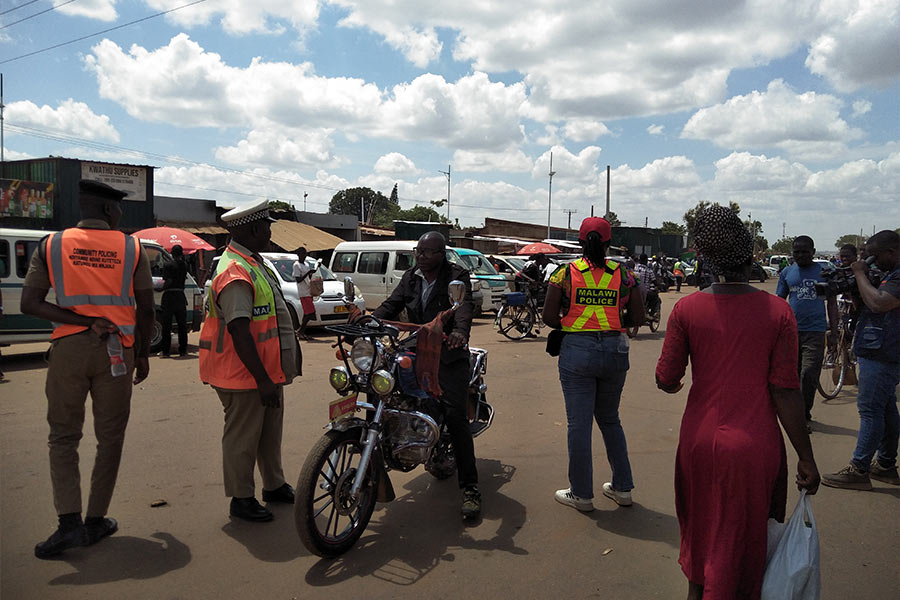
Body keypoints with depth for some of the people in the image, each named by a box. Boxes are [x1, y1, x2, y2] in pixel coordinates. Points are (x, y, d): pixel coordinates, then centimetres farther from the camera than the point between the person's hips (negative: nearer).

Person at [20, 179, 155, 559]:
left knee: (63, 436, 10)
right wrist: (143, 355, 12)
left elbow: (30, 304, -6)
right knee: (110, 437, 10)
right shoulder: (131, 248, 0)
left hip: (68, 349, 0)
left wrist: (84, 321, -8)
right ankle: (96, 521, 17)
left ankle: (69, 522, 0)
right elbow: (146, 310, 1)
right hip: (117, 351, 0)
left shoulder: (51, 245, 2)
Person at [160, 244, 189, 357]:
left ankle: (166, 350, 7)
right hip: (180, 296, 3)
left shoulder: (167, 264, -7)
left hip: (169, 296, -3)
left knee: (166, 325, 4)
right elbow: (184, 278, 9)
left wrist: (163, 288, 2)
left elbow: (167, 280, -15)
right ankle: (183, 350, 10)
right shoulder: (184, 265, 5)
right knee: (182, 325, 9)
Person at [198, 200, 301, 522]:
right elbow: (239, 333, -27)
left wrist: (272, 374, 23)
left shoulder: (254, 264, 12)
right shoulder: (235, 273, -22)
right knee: (242, 437, 4)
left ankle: (274, 485, 35)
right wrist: (262, 379, -26)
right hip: (245, 375, -10)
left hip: (267, 370, 10)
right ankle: (241, 499, 19)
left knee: (270, 431, 21)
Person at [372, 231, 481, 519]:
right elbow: (392, 305, 6)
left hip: (449, 354, -6)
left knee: (455, 416, -14)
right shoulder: (411, 277, 14)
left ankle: (470, 487, -9)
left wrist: (460, 330, -44)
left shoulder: (457, 276, -4)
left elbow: (464, 305, -22)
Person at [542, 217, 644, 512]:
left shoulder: (565, 273, -4)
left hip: (577, 350, -3)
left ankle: (581, 493, 15)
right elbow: (638, 318, 4)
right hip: (615, 350, 3)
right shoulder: (624, 274, 2)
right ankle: (622, 487, 26)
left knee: (579, 423, 6)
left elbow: (549, 316, -5)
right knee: (610, 420, 19)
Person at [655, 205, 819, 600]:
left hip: (700, 439, 2)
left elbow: (666, 381, -4)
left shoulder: (686, 309, -9)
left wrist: (671, 383, 20)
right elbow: (785, 392, -11)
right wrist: (806, 458, -1)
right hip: (755, 446, -2)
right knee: (741, 537, 15)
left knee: (699, 523, 25)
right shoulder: (778, 312, -12)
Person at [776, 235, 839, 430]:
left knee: (809, 374, -8)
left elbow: (832, 302, 8)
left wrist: (834, 332, 3)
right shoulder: (787, 273, 8)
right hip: (791, 330, 2)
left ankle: (805, 415, 4)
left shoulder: (824, 272, 4)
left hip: (815, 331, -2)